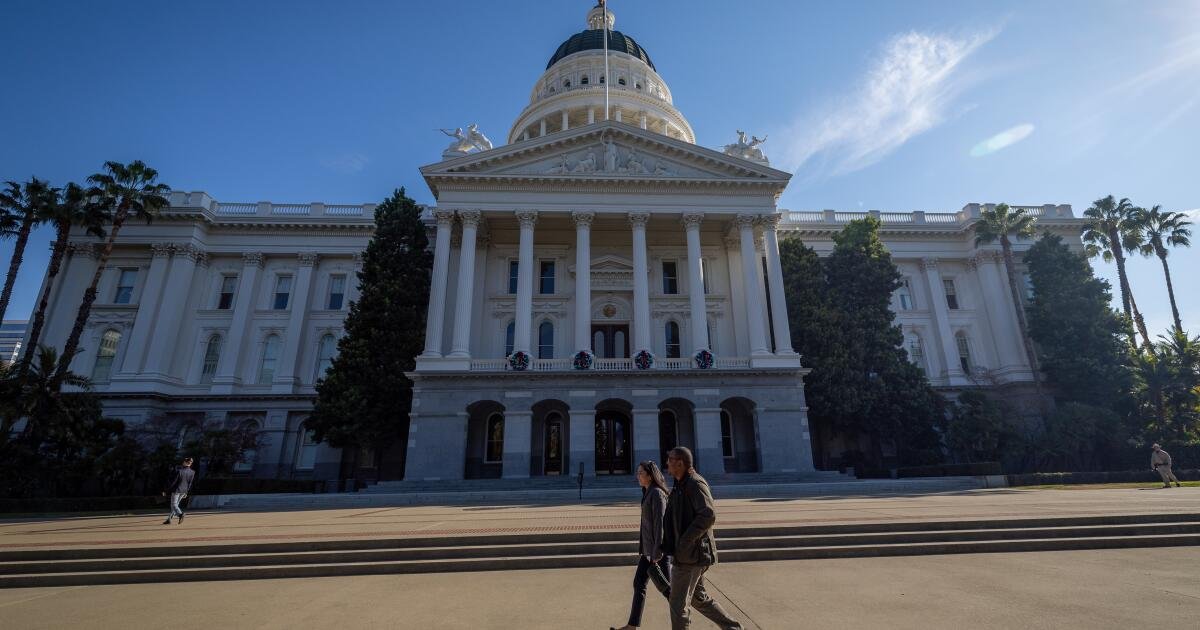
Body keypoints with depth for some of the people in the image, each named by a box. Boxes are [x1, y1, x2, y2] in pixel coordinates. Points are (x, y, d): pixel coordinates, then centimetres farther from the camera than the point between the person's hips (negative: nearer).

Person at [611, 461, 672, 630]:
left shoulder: (657, 494, -18)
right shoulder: (648, 493, 11)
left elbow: (660, 523, -22)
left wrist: (657, 553, -21)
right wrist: (643, 548, 21)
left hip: (657, 548, -9)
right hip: (648, 548, 9)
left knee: (665, 587, 4)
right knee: (638, 584, 10)